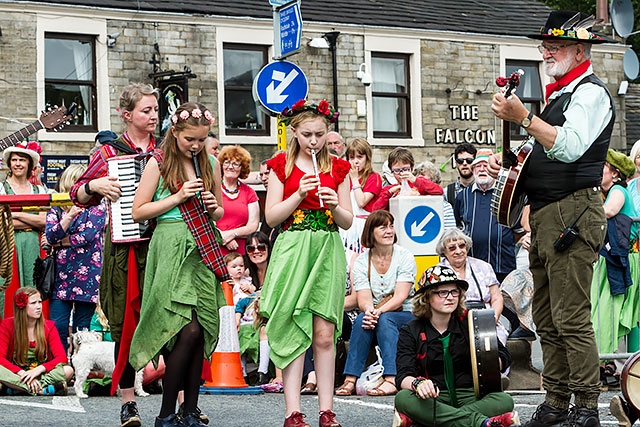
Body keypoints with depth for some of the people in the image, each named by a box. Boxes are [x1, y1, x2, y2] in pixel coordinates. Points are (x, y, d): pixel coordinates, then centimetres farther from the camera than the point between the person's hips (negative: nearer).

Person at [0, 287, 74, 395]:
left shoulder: (48, 326, 2)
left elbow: (62, 357, -7)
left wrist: (38, 369, -25)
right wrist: (23, 374, -28)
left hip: (42, 375, 2)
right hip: (15, 376, -2)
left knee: (68, 370, -28)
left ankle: (19, 388, -30)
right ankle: (43, 390, -35)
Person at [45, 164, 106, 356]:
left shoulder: (97, 207, 6)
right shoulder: (56, 209, 12)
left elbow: (87, 236, -8)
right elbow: (50, 235, -5)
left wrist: (58, 243, -1)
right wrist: (69, 215, -17)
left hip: (87, 275, -2)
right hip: (61, 274, 2)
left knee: (82, 330, 0)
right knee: (58, 327, -7)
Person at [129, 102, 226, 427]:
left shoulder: (210, 163, 14)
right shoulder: (159, 163, 1)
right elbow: (138, 212, -2)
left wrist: (213, 208, 1)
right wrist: (178, 197, -9)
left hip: (204, 250, 5)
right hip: (172, 247, -5)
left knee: (203, 332, 1)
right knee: (188, 330, -15)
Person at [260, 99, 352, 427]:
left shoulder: (338, 168, 10)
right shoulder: (282, 165, 6)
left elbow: (348, 222, 10)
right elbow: (271, 216, 0)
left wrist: (335, 207, -10)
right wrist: (299, 195, -12)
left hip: (328, 252, 1)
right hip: (292, 250, -1)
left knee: (324, 335, -2)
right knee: (294, 332, -5)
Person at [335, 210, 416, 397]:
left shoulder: (405, 257, -5)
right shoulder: (361, 262, 2)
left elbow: (400, 297, -15)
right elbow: (363, 299, -9)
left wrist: (378, 312, -32)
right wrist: (369, 310, -34)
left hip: (405, 316, -2)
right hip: (375, 315, 2)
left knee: (385, 319, -34)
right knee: (362, 319, -31)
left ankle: (392, 380, -44)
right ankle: (350, 379, -36)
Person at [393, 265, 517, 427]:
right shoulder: (411, 332, 4)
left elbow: (504, 357, 8)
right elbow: (403, 376, -8)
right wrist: (417, 383, -34)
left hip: (470, 398, 2)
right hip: (433, 400, -1)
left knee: (505, 401, -29)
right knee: (403, 398, -33)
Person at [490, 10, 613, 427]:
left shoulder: (590, 92, -8)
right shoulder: (558, 95, 21)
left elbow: (569, 147, -24)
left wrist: (523, 116, -27)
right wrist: (510, 160, 14)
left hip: (573, 215, -10)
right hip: (544, 218, 10)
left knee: (572, 319, -10)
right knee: (547, 319, 10)